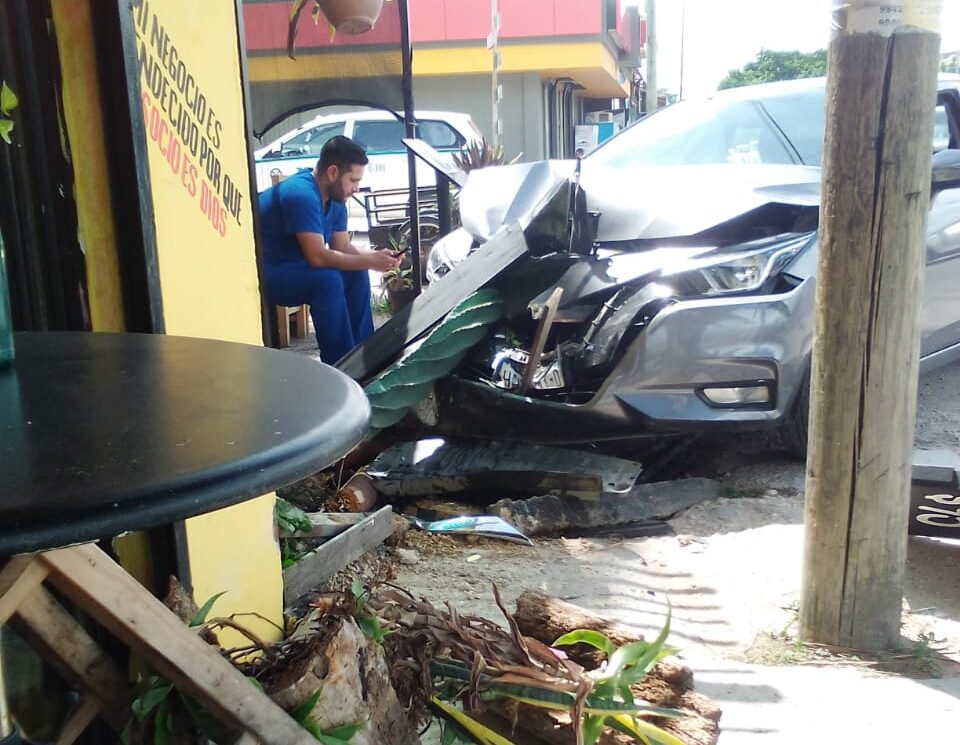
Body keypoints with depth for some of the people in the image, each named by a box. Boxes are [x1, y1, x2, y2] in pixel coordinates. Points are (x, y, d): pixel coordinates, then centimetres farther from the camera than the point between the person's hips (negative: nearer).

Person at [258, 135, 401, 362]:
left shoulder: (335, 199, 2)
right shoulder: (300, 194, -27)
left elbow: (342, 247, 6)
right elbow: (317, 256, -32)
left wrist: (376, 255, -13)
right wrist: (370, 262, -26)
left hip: (291, 267, 10)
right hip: (262, 274, -10)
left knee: (356, 275, 0)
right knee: (327, 280, -30)